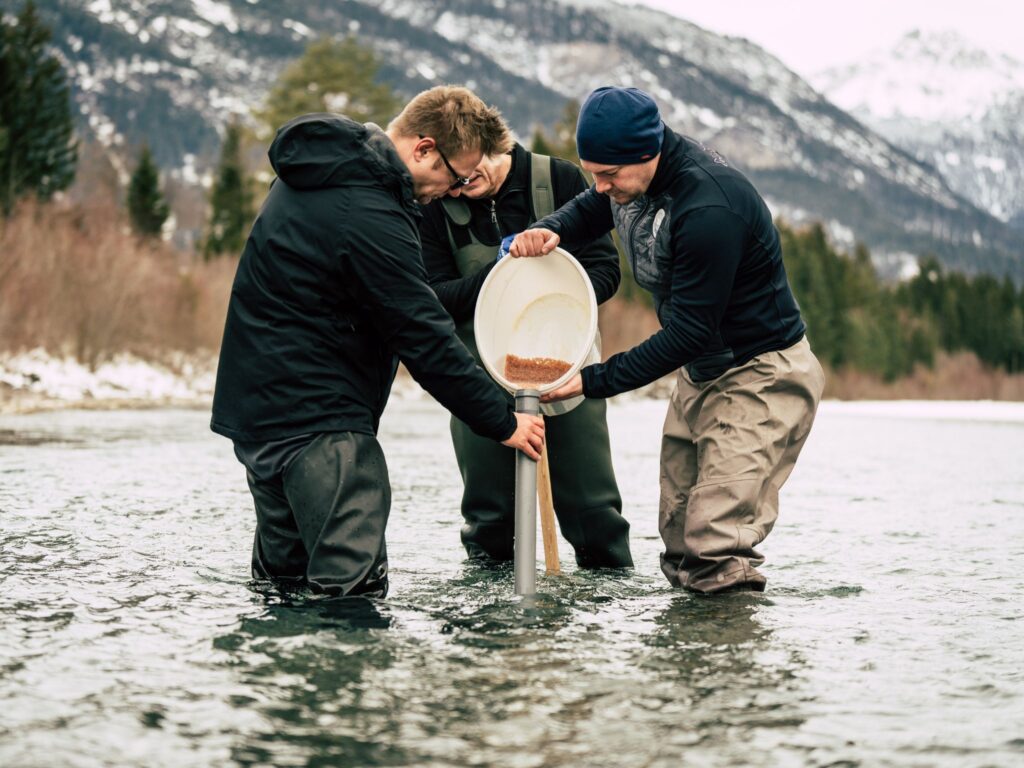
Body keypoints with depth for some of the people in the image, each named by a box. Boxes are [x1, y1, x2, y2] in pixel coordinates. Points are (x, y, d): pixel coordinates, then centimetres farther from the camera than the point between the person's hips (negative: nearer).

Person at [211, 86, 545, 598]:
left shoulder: (322, 169, 10)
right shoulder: (371, 219, -22)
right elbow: (426, 341, -19)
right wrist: (503, 422, -10)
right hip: (314, 416, -11)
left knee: (283, 582, 15)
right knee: (353, 585, -13)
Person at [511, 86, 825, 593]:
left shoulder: (708, 210, -32)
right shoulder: (635, 170, -6)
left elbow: (689, 332, -27)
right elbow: (590, 209, 15)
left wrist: (594, 381, -25)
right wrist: (550, 231, -9)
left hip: (762, 376, -9)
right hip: (700, 371, 9)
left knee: (715, 545, -17)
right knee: (678, 536, 10)